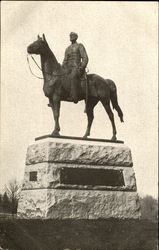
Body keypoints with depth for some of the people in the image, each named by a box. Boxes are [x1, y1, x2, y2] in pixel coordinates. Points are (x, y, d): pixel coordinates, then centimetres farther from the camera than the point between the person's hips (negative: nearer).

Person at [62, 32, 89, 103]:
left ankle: (74, 97, -46)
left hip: (77, 68, -7)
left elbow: (85, 58, -3)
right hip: (68, 69, 7)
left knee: (73, 76, -40)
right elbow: (65, 60, 25)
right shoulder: (68, 48, 24)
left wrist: (82, 68, -18)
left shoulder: (79, 46, 5)